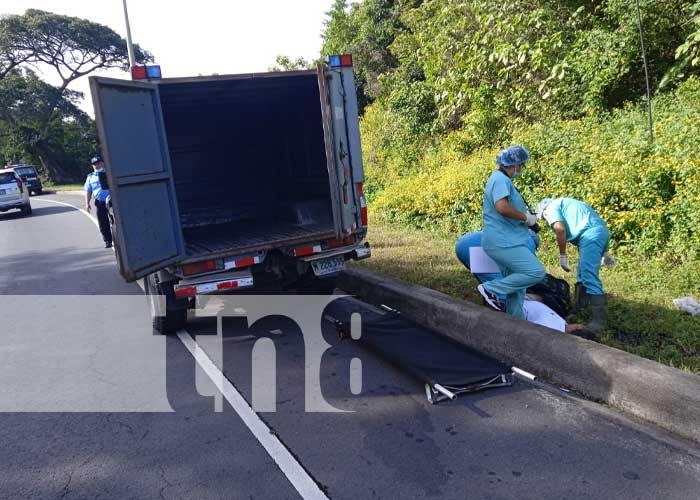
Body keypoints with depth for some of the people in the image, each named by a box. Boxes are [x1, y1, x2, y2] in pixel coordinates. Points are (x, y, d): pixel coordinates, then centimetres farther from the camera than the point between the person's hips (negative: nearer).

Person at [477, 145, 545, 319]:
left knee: (515, 285, 13)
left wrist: (526, 214, 17)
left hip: (505, 242, 11)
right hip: (503, 242, -11)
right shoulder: (500, 179, -13)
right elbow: (502, 207, -28)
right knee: (536, 272, -14)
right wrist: (526, 218, -15)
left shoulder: (502, 179, 20)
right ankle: (491, 289, -8)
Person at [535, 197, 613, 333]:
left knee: (589, 276, -14)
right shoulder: (566, 204, 34)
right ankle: (579, 310, 25)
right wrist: (603, 252, 26)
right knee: (583, 274, 18)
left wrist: (562, 255, -3)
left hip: (591, 234, -10)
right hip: (602, 231, 10)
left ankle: (599, 319, -16)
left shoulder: (552, 207, 8)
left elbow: (560, 229, -10)